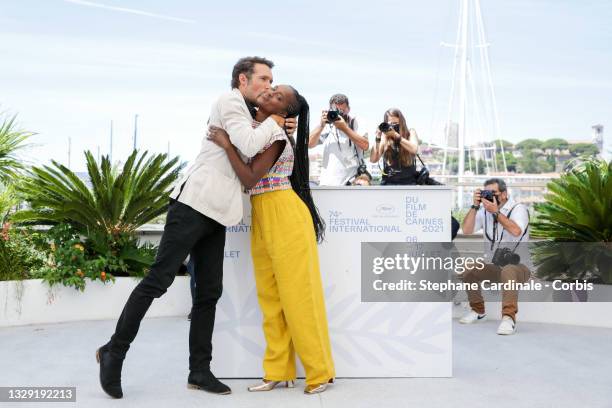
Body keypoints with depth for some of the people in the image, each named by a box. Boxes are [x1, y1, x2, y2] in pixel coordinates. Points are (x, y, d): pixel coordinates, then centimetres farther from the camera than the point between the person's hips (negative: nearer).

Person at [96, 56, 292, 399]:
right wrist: (273, 123, 0)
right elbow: (250, 146, -16)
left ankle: (200, 371, 7)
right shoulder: (230, 102, -3)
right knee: (159, 280, -9)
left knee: (209, 292, 4)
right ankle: (115, 350, 1)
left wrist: (278, 128, 11)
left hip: (216, 215, 9)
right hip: (194, 203, -9)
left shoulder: (250, 118, 25)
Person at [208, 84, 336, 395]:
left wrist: (226, 145, -19)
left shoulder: (275, 137, -14)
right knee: (270, 296, 9)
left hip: (284, 217, -8)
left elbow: (250, 179, -19)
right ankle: (279, 371, 15)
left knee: (297, 294, -5)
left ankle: (320, 372, 4)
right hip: (261, 219, 9)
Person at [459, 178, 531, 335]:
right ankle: (478, 310, 9)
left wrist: (496, 212, -30)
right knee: (468, 270, -12)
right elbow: (466, 230, -6)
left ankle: (509, 318, -40)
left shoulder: (518, 209, -10)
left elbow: (516, 231, -31)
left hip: (520, 266, -6)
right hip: (496, 265, 6)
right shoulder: (485, 211, 6)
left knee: (508, 270, -38)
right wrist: (475, 206, -13)